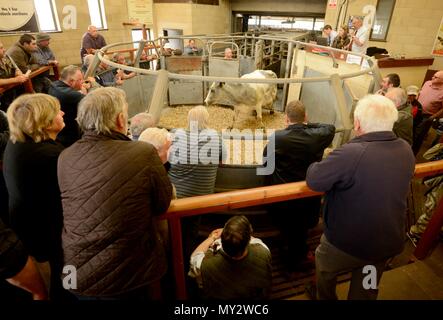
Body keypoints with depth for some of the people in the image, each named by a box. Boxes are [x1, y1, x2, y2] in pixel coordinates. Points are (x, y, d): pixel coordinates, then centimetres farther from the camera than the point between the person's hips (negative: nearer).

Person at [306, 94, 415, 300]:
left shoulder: (350, 154, -33)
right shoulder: (406, 150, -9)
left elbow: (314, 181, -23)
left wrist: (325, 162, -3)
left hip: (347, 243, -5)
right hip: (389, 244, 6)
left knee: (324, 267, 27)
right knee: (365, 293, 27)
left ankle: (325, 298, 51)